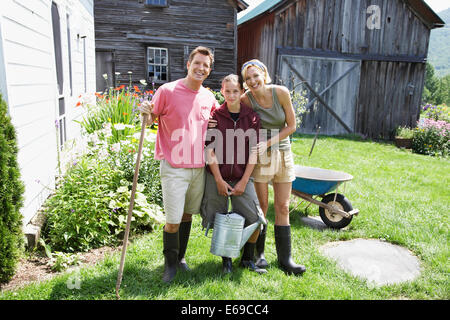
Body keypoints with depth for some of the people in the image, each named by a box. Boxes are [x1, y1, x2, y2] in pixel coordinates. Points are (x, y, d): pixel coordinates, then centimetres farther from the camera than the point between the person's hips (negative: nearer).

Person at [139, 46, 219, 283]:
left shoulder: (209, 97, 7)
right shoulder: (167, 91, -7)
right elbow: (152, 119, 1)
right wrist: (146, 113, -21)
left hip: (199, 166, 5)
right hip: (174, 167, -4)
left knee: (188, 214, 16)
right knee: (173, 220, -2)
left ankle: (181, 257, 36)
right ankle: (170, 263, 22)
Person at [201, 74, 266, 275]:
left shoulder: (252, 117, 0)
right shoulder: (215, 115, -3)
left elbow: (253, 152, -1)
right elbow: (210, 151, -5)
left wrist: (243, 182, -6)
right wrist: (219, 180, -9)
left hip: (242, 177, 1)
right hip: (216, 177, -1)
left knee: (254, 219, -2)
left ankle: (247, 259, 22)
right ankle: (226, 260, 28)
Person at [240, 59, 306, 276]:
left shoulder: (281, 92, -9)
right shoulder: (246, 99, -11)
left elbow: (292, 126, -4)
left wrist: (268, 143, -14)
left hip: (283, 153, 2)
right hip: (259, 157, -2)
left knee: (283, 208, 5)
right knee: (261, 206, 4)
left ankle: (285, 259, 15)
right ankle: (258, 253, 23)